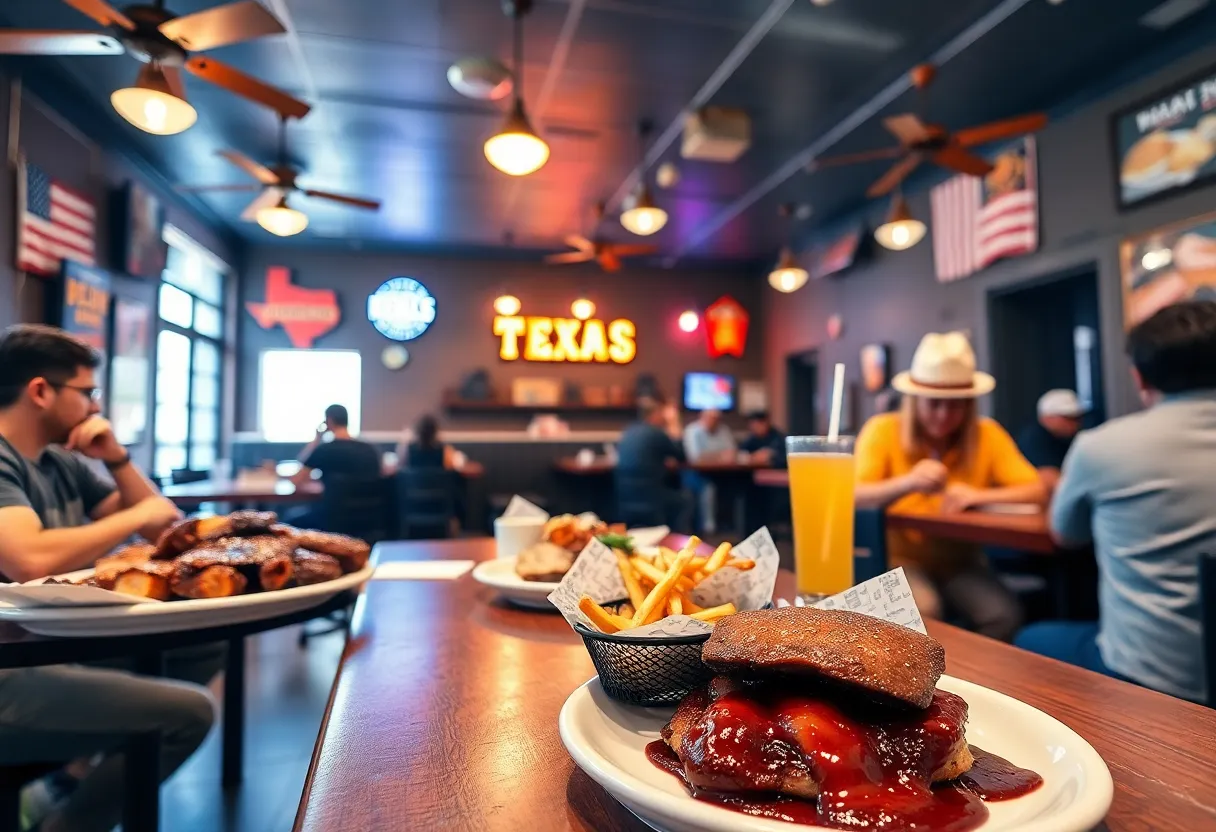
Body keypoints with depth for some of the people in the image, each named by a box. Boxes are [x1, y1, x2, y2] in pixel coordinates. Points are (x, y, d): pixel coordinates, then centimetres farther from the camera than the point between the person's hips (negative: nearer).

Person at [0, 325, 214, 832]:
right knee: (189, 713, -19)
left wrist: (117, 458, -1)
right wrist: (138, 514, -17)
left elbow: (162, 529, 12)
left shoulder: (62, 462, 10)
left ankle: (72, 775, 8)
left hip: (63, 647, 9)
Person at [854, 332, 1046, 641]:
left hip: (960, 561, 3)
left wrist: (978, 495, -24)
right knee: (921, 611, -31)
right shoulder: (883, 430, -10)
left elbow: (1035, 490, -6)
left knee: (1004, 615, -23)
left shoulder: (987, 434, -1)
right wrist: (907, 483, -36)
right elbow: (853, 498, -18)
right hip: (899, 558, -3)